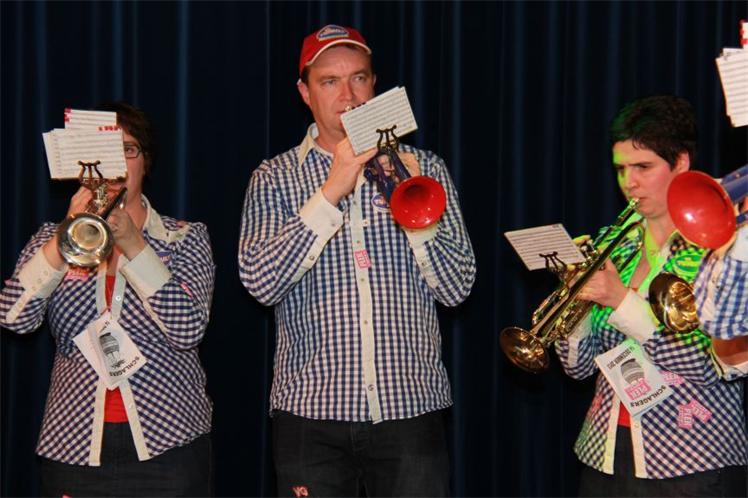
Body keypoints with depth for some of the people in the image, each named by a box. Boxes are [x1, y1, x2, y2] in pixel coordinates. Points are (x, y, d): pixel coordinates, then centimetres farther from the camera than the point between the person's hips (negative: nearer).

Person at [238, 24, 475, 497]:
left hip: (410, 405, 1)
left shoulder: (423, 168, 8)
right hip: (313, 410, -1)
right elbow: (261, 282, -11)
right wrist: (331, 193, -16)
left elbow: (457, 289, 1)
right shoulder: (276, 178, 5)